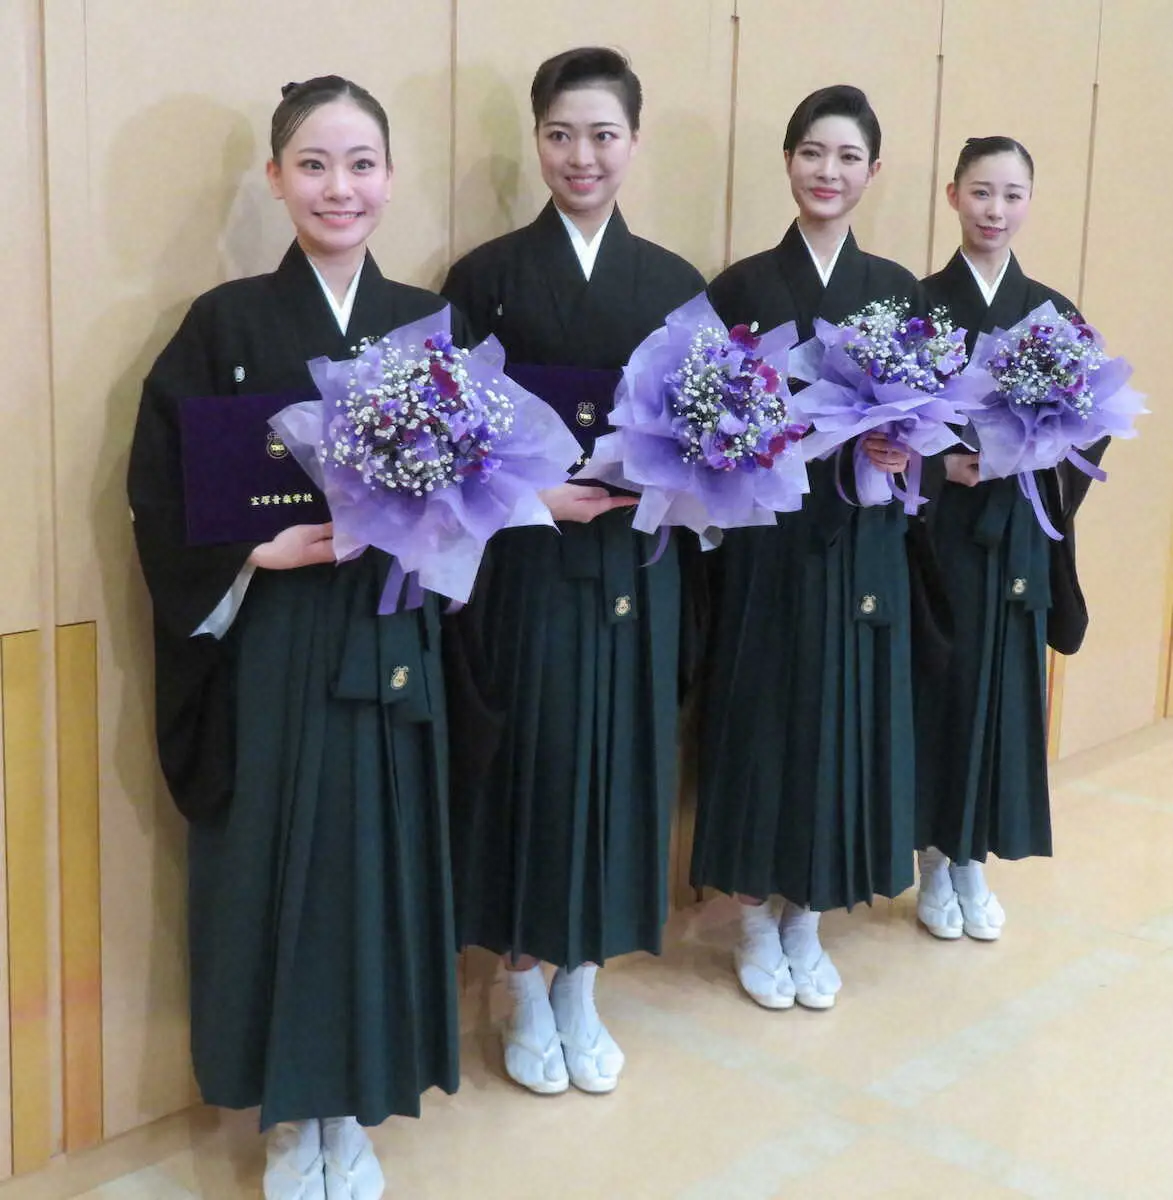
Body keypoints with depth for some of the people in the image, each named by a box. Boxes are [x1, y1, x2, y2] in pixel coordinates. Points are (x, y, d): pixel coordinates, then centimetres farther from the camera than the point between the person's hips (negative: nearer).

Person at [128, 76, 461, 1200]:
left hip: (391, 640, 2)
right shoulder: (227, 323, -3)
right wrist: (258, 547, -19)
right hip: (268, 643, -2)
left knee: (378, 859, 8)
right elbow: (162, 493, -6)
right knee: (276, 866, 5)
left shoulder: (429, 324, 6)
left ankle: (352, 1106, 27)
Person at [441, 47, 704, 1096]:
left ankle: (581, 990, 26)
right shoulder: (489, 275, 0)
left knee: (619, 763, 8)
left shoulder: (676, 284, 7)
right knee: (530, 767, 3)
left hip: (636, 568, 3)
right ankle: (525, 992, 22)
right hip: (524, 567, -2)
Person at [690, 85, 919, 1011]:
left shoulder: (899, 290, 7)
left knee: (843, 717, 8)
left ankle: (808, 923, 24)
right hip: (767, 543, -2)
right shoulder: (742, 286, -1)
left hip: (862, 546, 3)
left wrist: (903, 455, -13)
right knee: (762, 717, 3)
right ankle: (757, 922, 21)